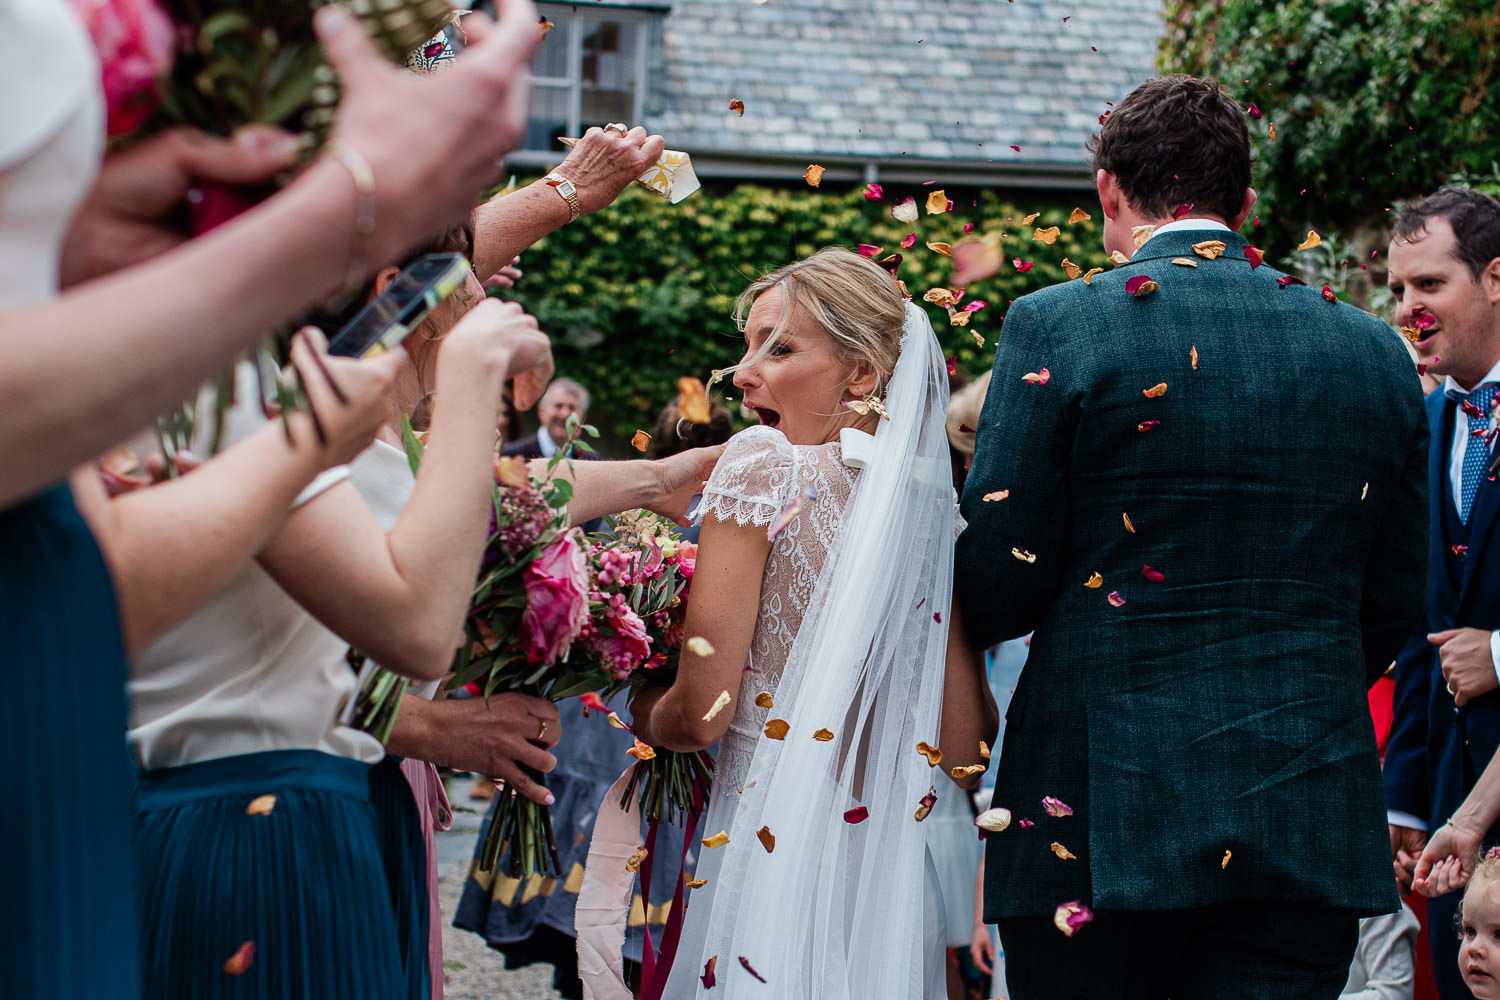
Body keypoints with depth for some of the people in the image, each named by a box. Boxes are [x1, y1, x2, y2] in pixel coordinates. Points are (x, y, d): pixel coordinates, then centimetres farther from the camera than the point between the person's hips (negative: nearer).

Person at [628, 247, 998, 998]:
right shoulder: (931, 499, 6)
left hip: (775, 843, -6)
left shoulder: (763, 465, -10)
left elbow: (700, 714, -12)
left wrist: (644, 716, 9)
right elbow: (967, 743, 6)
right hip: (896, 859, 6)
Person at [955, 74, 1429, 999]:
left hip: (1101, 815, -3)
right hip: (1313, 823, 3)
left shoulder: (1057, 326, -6)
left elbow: (999, 596, -6)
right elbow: (1393, 610, 12)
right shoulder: (1376, 353, 6)